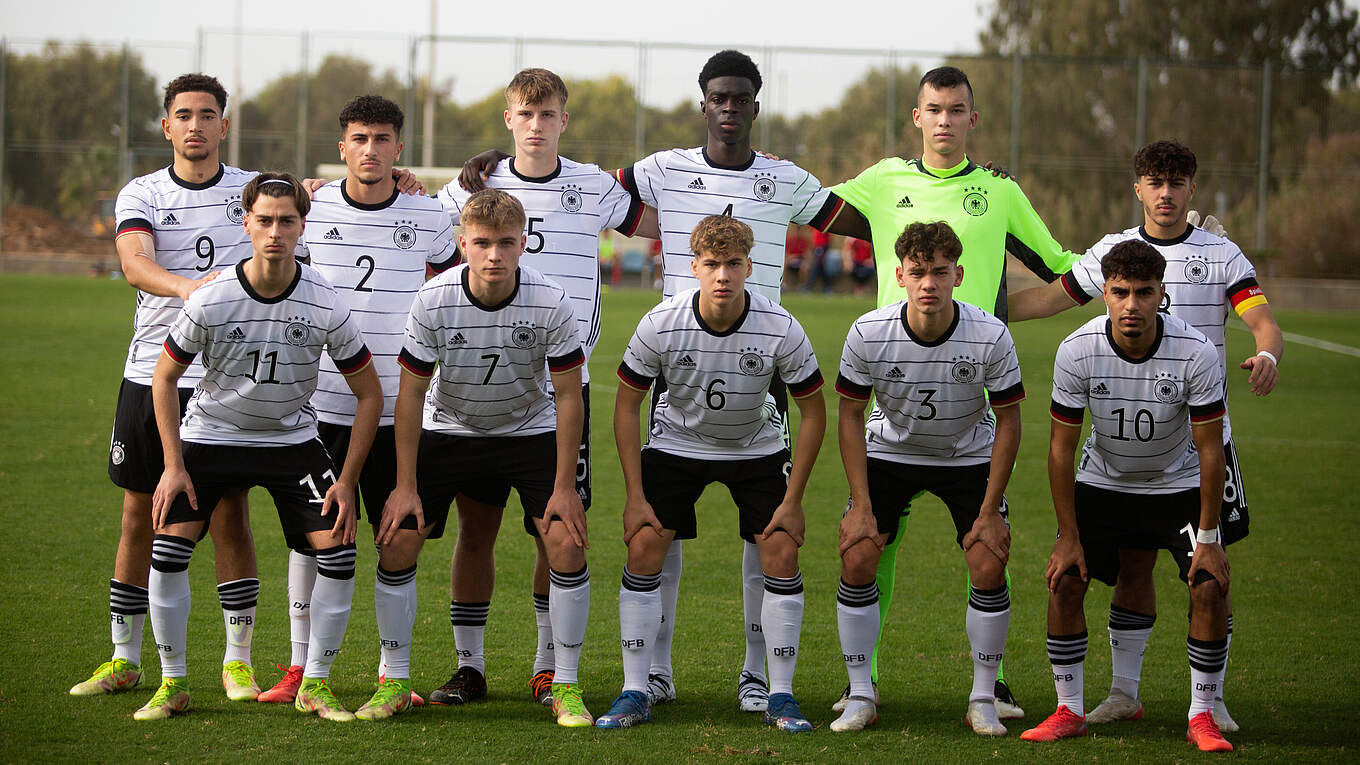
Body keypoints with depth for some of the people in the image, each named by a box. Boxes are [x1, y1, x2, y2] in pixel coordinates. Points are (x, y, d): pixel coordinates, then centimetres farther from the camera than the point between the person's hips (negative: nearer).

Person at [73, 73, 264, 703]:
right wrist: (188, 286, -39)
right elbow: (134, 265, -18)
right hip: (152, 373, 0)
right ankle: (124, 658, 15)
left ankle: (238, 660, 7)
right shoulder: (142, 195, 1)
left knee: (230, 515, -1)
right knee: (140, 516, 5)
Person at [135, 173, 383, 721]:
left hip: (292, 439, 1)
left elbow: (369, 394, -6)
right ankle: (172, 684, 1)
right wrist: (173, 465, -9)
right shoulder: (211, 301, -19)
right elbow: (164, 378, -4)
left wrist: (347, 481, -10)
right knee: (168, 548, -16)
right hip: (211, 434, -1)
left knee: (337, 548, -14)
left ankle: (314, 685, 1)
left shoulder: (327, 306, -17)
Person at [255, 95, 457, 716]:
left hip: (396, 408, -1)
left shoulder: (427, 217, -1)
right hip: (319, 404, 1)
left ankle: (395, 675, 6)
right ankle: (301, 666, 16)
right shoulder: (310, 208, 0)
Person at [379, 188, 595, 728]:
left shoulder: (550, 303, -22)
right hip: (450, 430, 1)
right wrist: (406, 485, -13)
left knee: (567, 541, -18)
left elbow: (568, 395, -13)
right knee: (396, 539, -11)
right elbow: (411, 392, -12)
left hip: (530, 430, -1)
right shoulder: (434, 300, -22)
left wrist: (564, 486, -14)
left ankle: (566, 686, -5)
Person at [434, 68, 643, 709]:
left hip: (561, 384, 0)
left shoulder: (596, 188, 3)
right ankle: (470, 665, 10)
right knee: (475, 524, 1)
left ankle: (548, 668, 11)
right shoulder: (475, 187, 5)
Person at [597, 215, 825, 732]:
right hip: (675, 443, 0)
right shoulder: (660, 325, -24)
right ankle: (635, 694, -3)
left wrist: (793, 500, -13)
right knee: (644, 547, -13)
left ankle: (781, 697, -1)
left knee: (782, 553, -13)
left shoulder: (781, 330, -24)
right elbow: (626, 404, -9)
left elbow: (813, 411, -11)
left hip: (755, 449, 0)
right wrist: (635, 494, -12)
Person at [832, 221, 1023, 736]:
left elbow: (1008, 420, -13)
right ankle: (861, 698, 0)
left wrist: (990, 511, -14)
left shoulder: (991, 336, -25)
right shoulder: (868, 333, -23)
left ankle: (983, 702, 2)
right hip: (890, 452, 1)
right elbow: (851, 414, -10)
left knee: (989, 567, -15)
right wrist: (861, 505, -13)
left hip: (969, 456, -1)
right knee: (856, 559, -14)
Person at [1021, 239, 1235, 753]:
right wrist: (1068, 535, -13)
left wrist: (1208, 538, -18)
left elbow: (1210, 450, -18)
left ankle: (1202, 717, -4)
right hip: (1102, 484, 1)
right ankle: (1069, 711, 4)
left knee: (1211, 588, -17)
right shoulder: (1077, 351, -22)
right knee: (1065, 581, -11)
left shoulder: (1196, 353, -26)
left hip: (1178, 485, -1)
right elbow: (1062, 446, -13)